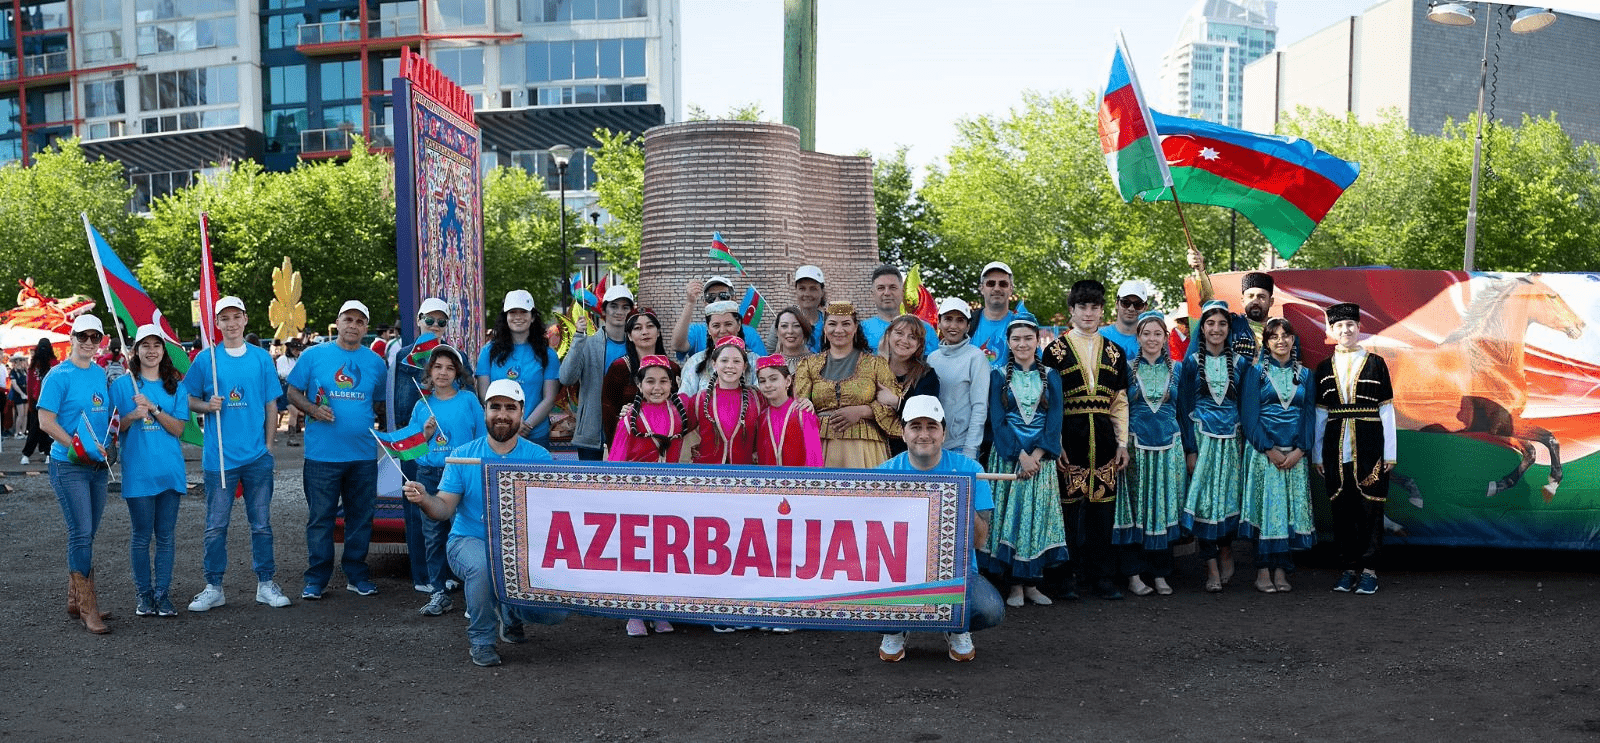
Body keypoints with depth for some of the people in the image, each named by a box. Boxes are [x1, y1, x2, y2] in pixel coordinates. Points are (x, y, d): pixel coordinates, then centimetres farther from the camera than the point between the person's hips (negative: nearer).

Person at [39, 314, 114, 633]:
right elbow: (46, 422, -12)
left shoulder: (100, 374, 11)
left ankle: (76, 600, 25)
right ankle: (87, 608, -3)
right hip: (68, 466, -6)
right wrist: (79, 447, -17)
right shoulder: (59, 376, -8)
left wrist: (107, 445, 9)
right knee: (81, 533, -8)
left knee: (86, 534, 13)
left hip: (98, 465, 6)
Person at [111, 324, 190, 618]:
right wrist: (133, 416, -17)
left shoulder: (175, 385, 7)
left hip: (170, 470, 2)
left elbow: (178, 428, -1)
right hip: (138, 470, -2)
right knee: (141, 536, 3)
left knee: (166, 536, 5)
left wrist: (153, 408, -14)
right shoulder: (122, 384, 3)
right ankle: (144, 594, 14)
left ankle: (163, 594, 13)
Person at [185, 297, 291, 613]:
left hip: (258, 456, 1)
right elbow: (189, 400, 8)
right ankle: (213, 588, 15)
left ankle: (266, 585, 17)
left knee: (261, 523, 7)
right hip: (219, 456, -1)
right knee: (215, 526, 4)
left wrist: (269, 445, 3)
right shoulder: (206, 358, 1)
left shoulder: (262, 358, 4)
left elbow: (271, 406, 8)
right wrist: (207, 406, -13)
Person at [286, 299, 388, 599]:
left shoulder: (375, 363, 11)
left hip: (364, 454, 3)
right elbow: (293, 391, 4)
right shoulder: (313, 355, 3)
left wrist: (380, 420, -1)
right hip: (322, 453, -2)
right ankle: (316, 579, 12)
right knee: (319, 517, 2)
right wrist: (313, 409, -13)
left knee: (361, 517, 8)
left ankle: (357, 576, 19)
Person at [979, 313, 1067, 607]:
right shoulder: (999, 376, 4)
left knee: (1038, 515, 2)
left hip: (1041, 457, 1)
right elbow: (997, 420, -4)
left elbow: (1054, 420, 0)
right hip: (1007, 456, -1)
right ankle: (1014, 583, 5)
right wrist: (1021, 456, -14)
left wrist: (1036, 456, -13)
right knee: (1009, 515, -3)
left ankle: (1031, 582, 11)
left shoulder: (1051, 377, 7)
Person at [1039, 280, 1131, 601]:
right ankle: (1061, 577, 10)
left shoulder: (1114, 352, 13)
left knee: (1103, 508, 6)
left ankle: (1101, 577, 17)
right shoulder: (1055, 350, 2)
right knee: (1066, 508, -1)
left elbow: (1120, 402, 13)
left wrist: (1123, 443, 6)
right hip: (1069, 439, -3)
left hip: (1104, 440, 3)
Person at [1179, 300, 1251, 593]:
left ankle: (1225, 550, 24)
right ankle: (1211, 566, 1)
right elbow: (1185, 407, 1)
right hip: (1202, 435, -1)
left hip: (1231, 437, 1)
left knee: (1229, 495, 0)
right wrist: (1190, 449, -6)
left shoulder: (1239, 363, 7)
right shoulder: (1192, 362, 3)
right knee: (1204, 496, -5)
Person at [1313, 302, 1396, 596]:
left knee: (1370, 509, 1)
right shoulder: (1324, 368, 9)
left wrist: (1389, 452, -2)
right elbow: (1320, 414, 10)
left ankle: (1369, 569, 9)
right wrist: (1316, 454, 7)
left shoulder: (1375, 363, 3)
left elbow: (1386, 409, 2)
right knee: (1342, 510, 5)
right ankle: (1349, 568, 15)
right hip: (1336, 451, 2)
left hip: (1370, 449, -2)